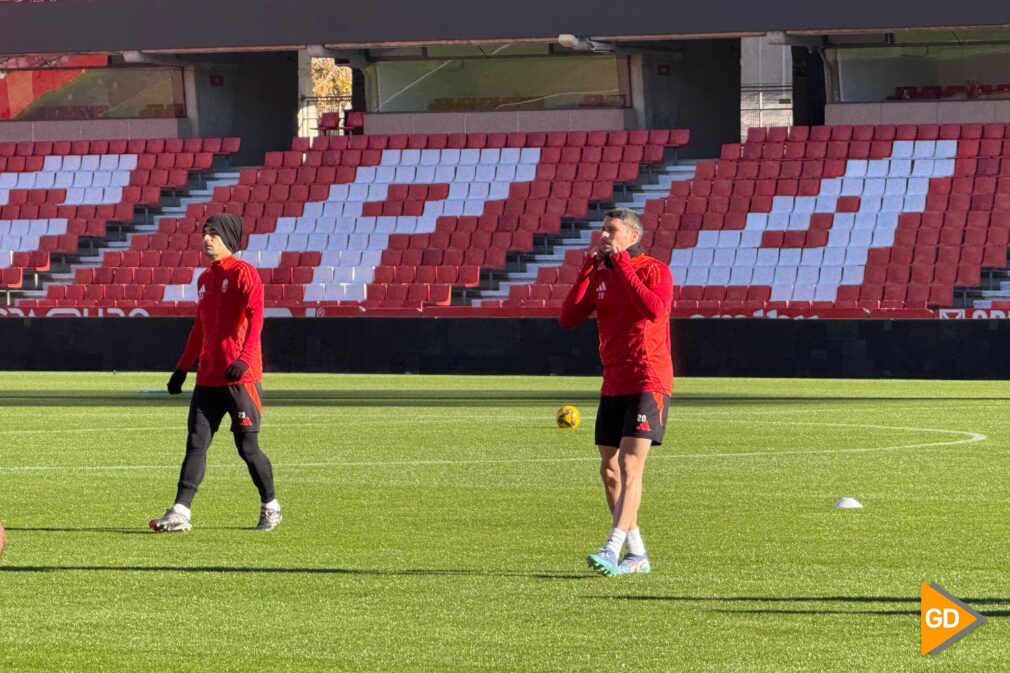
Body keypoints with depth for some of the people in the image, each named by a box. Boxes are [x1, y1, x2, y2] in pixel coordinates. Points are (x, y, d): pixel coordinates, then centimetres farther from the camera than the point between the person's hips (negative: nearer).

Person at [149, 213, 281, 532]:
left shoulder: (243, 273, -7)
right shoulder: (205, 278, 17)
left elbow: (255, 317, -18)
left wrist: (243, 359, -30)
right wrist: (182, 368, 21)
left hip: (240, 377, -7)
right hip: (208, 379, 7)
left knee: (247, 447, 0)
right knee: (196, 444, -3)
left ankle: (270, 507, 18)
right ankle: (180, 513, -9)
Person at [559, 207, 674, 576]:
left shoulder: (654, 270, -7)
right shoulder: (600, 275, 11)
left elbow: (655, 309, -27)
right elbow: (567, 319, 2)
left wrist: (622, 264, -21)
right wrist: (588, 268, -5)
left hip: (649, 382, -7)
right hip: (614, 383, 7)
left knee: (629, 465, -16)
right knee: (609, 470, 7)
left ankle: (612, 550, -25)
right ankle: (637, 554, 16)